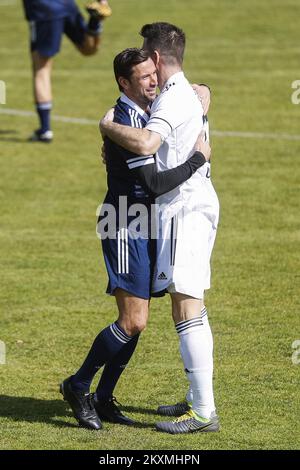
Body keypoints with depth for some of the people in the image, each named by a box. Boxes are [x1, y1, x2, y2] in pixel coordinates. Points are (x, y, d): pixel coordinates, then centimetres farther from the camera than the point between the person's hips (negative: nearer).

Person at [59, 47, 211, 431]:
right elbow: (154, 184, -25)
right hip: (126, 230, -10)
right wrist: (198, 158, -17)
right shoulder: (126, 122, -20)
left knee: (136, 322, 9)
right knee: (133, 322, -12)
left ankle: (103, 399, 17)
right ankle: (78, 387, 3)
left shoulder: (143, 115, 11)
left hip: (143, 231, 10)